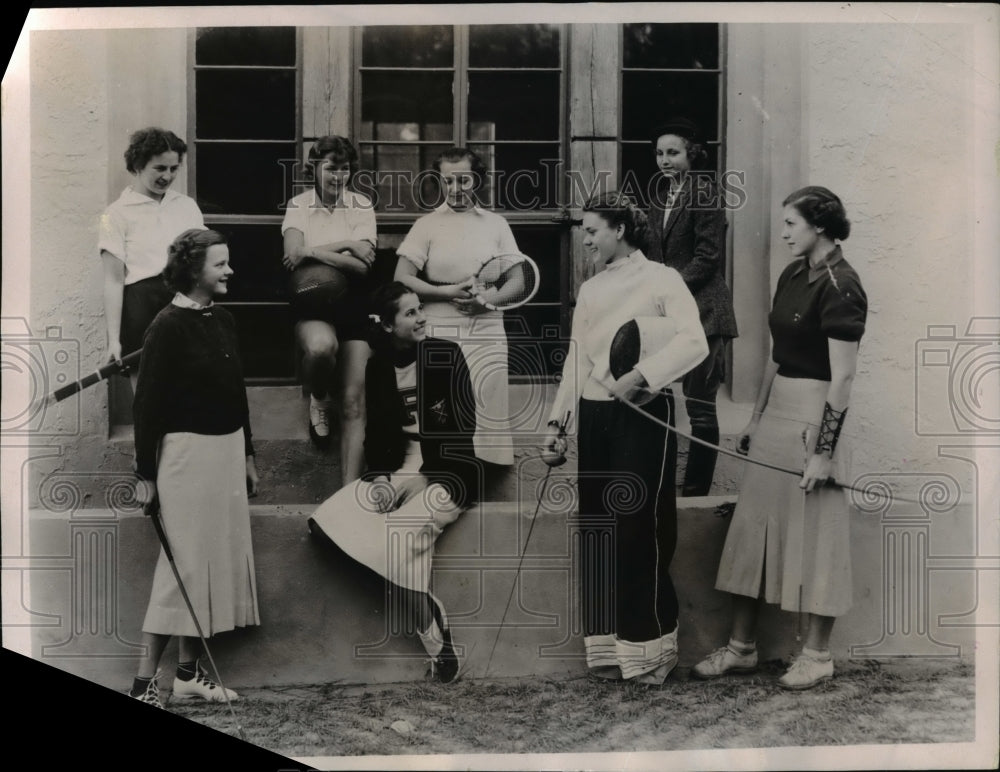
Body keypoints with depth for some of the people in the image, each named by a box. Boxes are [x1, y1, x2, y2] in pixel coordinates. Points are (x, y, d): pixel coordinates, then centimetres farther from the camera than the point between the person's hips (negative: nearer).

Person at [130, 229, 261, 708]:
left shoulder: (223, 321, 9)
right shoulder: (168, 327, -13)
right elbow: (147, 403, -13)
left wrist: (247, 455, 19)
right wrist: (145, 474, -14)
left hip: (228, 449, 8)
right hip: (188, 450, -8)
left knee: (217, 560, 9)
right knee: (185, 563, -6)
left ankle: (188, 673, 18)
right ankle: (144, 682, 1)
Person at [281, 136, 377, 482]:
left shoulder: (362, 206, 4)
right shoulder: (299, 205, 4)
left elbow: (362, 265, -8)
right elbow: (293, 254, -14)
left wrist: (313, 251, -12)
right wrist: (346, 246, -13)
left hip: (354, 304, 1)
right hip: (313, 302, -1)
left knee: (354, 403, -6)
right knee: (320, 346, -37)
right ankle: (318, 400, 0)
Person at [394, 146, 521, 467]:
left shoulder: (496, 224, 12)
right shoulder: (428, 224, 7)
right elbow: (401, 280, 0)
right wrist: (446, 292, -11)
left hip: (487, 331, 1)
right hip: (440, 332, -1)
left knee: (490, 410, -7)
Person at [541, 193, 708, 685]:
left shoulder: (660, 280, -4)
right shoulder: (590, 290, 16)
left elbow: (693, 343, -17)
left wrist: (641, 375, -25)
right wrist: (557, 424, 12)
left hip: (640, 415, -6)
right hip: (594, 417, 6)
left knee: (639, 530, -6)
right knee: (598, 530, 6)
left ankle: (649, 648, 4)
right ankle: (608, 646, 13)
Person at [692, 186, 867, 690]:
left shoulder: (840, 287, -15)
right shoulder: (792, 275, 9)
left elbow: (843, 377, -18)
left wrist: (823, 452, -19)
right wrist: (755, 421, 17)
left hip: (814, 417, -8)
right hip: (776, 410, 9)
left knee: (812, 535, 2)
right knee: (753, 528, 11)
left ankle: (817, 655, 16)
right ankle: (741, 647, 21)